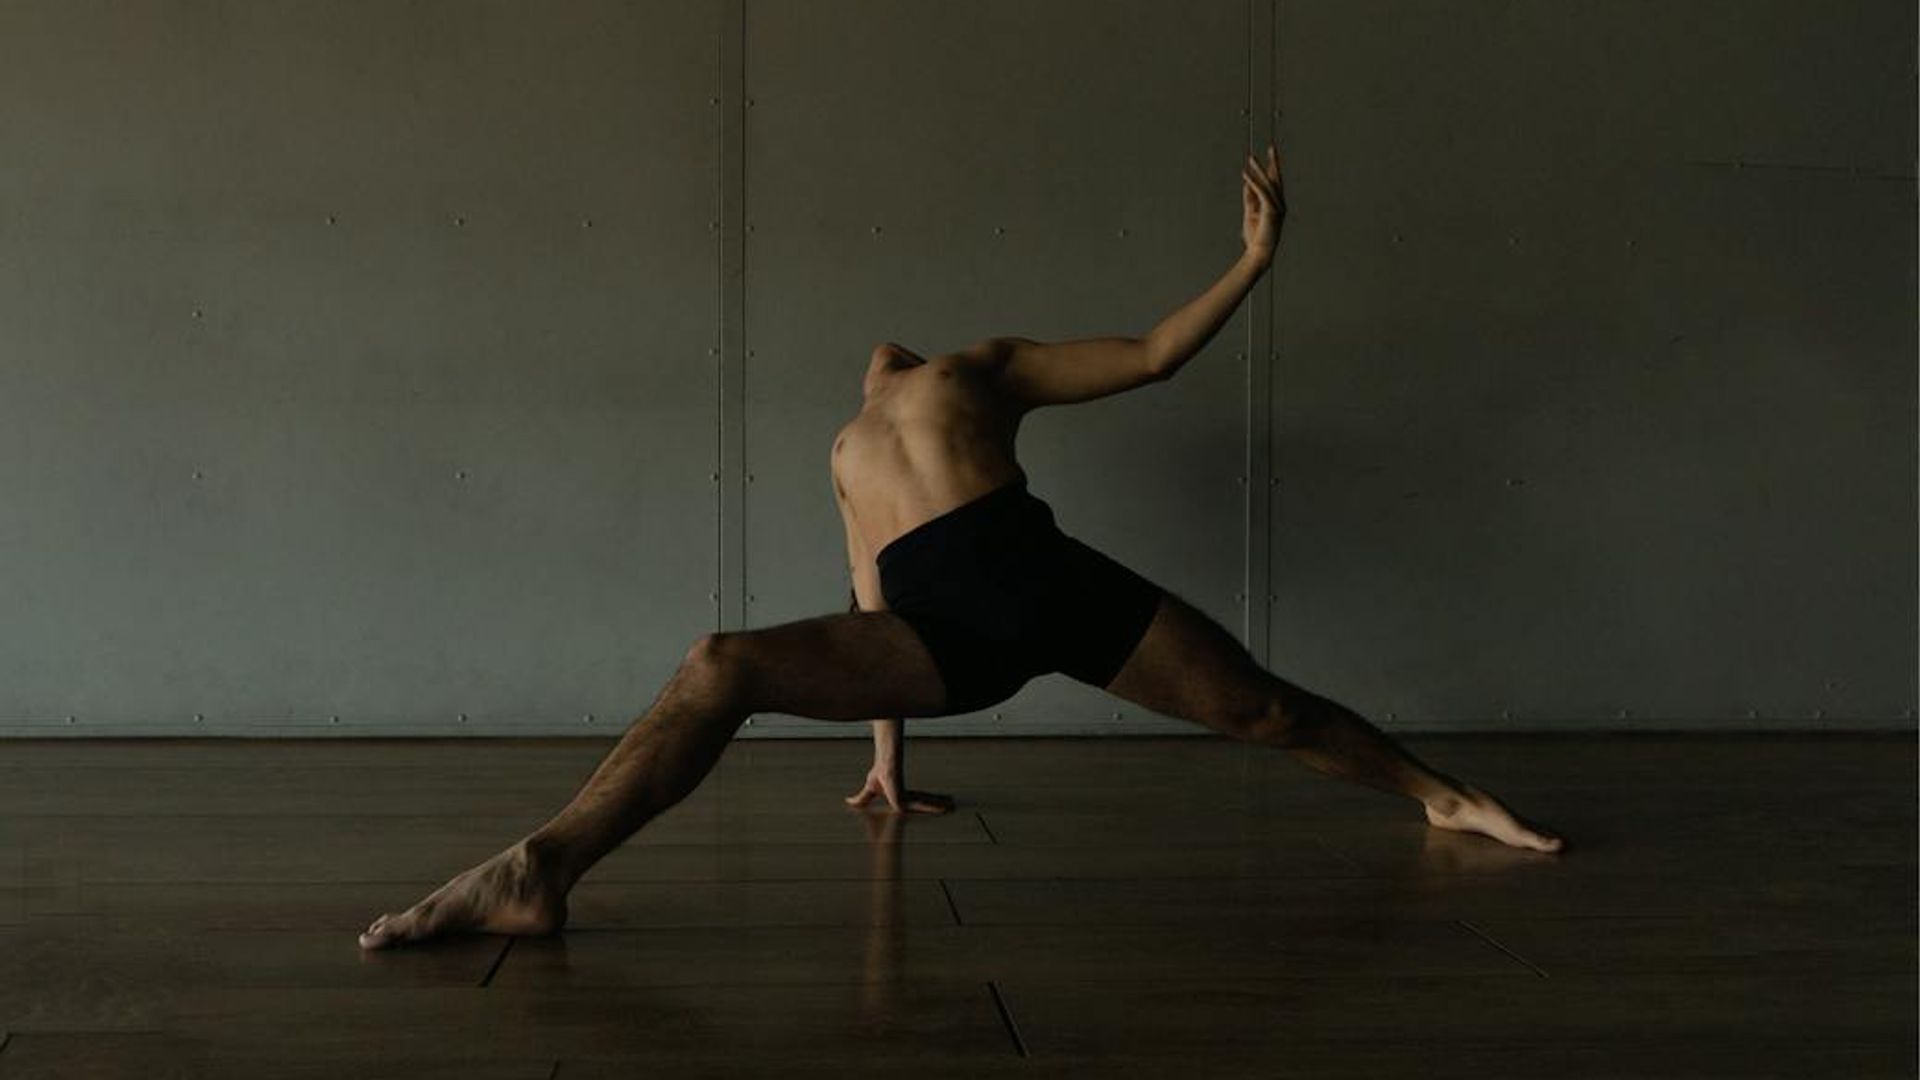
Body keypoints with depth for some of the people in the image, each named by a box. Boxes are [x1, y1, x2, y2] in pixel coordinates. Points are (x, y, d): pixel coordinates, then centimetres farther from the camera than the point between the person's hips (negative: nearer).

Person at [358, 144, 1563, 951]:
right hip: (939, 626, 1)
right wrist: (888, 756, 30)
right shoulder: (849, 450, 36)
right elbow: (873, 607, 33)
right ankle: (540, 871, -30)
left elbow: (1153, 354, 23)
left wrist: (1254, 258, 18)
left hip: (1048, 575, -1)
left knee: (1266, 706, 2)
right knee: (721, 666, -20)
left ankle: (1444, 798, 25)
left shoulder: (985, 365, 27)